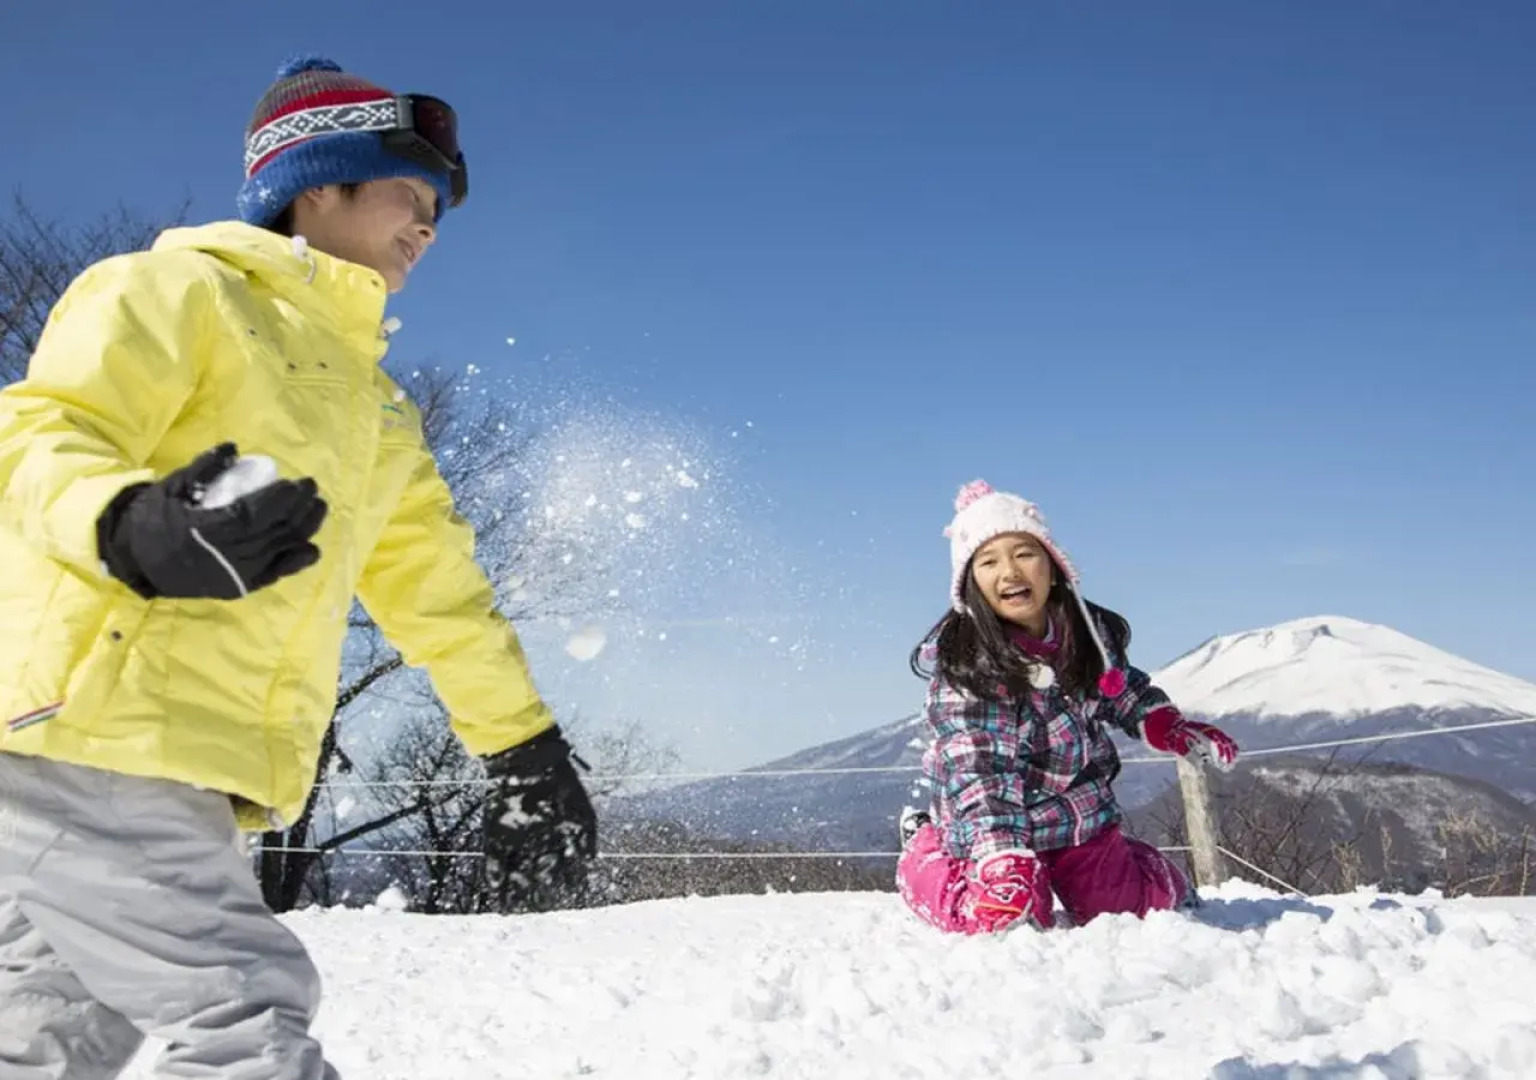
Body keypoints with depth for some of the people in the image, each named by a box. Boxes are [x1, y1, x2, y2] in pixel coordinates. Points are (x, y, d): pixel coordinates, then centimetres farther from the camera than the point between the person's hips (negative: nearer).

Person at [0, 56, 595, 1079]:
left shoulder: (372, 403, 22)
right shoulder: (182, 288, -1)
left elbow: (434, 582, 24)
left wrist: (523, 743, 23)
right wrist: (131, 529, -35)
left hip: (189, 768, 9)